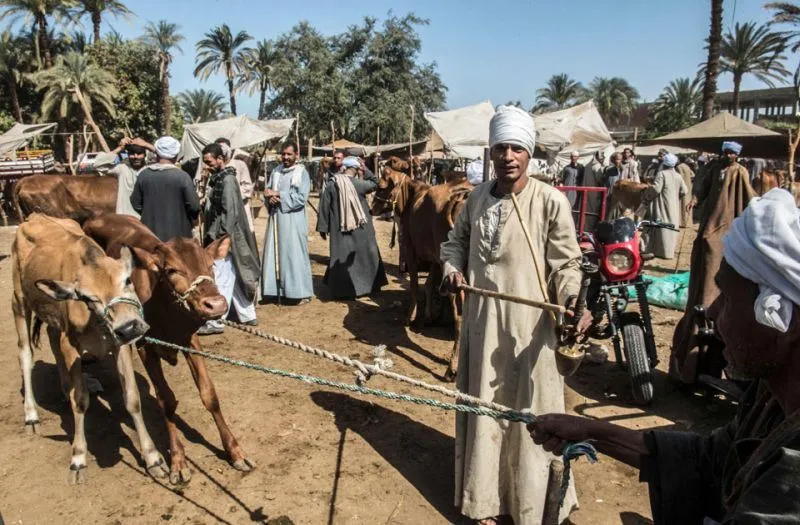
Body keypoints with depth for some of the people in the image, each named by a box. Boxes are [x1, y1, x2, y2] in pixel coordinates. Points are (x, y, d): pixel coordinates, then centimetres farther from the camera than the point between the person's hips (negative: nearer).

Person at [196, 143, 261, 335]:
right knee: (235, 277, 14)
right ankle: (247, 315, 22)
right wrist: (211, 235, 15)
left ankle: (214, 322, 2)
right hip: (218, 236, 10)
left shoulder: (227, 179, -15)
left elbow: (230, 211, -20)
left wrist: (223, 238, -21)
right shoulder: (219, 177, 13)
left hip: (223, 238, -10)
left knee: (220, 279, -5)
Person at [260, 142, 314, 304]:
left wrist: (278, 194, -13)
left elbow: (301, 198, -14)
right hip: (276, 218, 5)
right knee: (275, 254, 7)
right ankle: (276, 289, 17)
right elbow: (268, 192, 12)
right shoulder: (275, 171, 12)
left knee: (294, 255, -2)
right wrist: (270, 198, -11)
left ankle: (302, 292, 6)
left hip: (293, 220, -5)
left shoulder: (302, 173, -5)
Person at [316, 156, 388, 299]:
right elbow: (375, 183, 9)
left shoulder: (332, 185, -6)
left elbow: (324, 207, -3)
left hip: (339, 230, 1)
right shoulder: (359, 183, -11)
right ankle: (369, 284, 26)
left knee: (342, 257, 7)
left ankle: (343, 290, 9)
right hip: (360, 229, -1)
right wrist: (365, 170, 9)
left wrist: (323, 227, 5)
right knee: (363, 254, 15)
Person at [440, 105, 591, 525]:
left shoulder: (550, 201, -12)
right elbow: (455, 241, 17)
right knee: (483, 408, 16)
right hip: (482, 321, 5)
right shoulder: (477, 198, 4)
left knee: (529, 414, 8)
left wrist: (573, 300, -26)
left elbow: (566, 262, -8)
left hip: (528, 325, -5)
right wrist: (453, 269, -2)